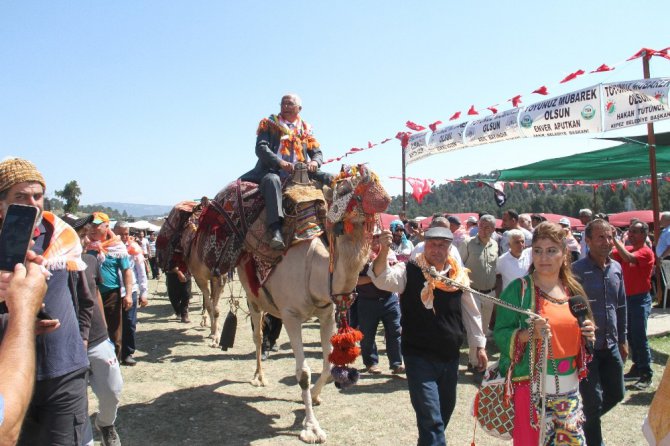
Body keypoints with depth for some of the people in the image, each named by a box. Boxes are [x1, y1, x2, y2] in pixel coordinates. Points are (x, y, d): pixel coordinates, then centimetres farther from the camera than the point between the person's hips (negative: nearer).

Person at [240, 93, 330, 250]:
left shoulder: (306, 129, 22)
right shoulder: (268, 124, 11)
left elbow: (317, 152, 17)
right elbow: (260, 148, -3)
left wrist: (314, 162, -10)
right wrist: (279, 162, -20)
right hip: (272, 169, -4)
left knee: (328, 179, -15)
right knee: (272, 180, -40)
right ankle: (275, 230, -53)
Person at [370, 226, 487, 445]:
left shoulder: (459, 275, 3)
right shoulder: (408, 271, -9)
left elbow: (471, 312, 13)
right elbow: (382, 278, -28)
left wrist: (480, 346, 15)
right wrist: (384, 251, -45)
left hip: (451, 357, 5)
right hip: (419, 356, -5)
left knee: (445, 411, 20)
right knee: (431, 419, -9)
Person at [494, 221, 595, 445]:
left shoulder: (573, 290, 9)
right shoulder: (518, 289, -8)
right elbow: (500, 335, -11)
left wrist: (588, 334, 0)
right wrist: (530, 333, -27)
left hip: (569, 389, 5)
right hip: (533, 390, -5)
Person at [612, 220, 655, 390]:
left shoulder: (646, 252, -13)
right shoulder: (627, 249, 9)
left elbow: (628, 258, -30)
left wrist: (615, 239, -26)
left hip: (640, 299, -7)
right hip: (627, 298, 7)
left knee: (639, 337, -6)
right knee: (631, 336, 14)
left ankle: (646, 375, 2)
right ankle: (637, 367, 27)